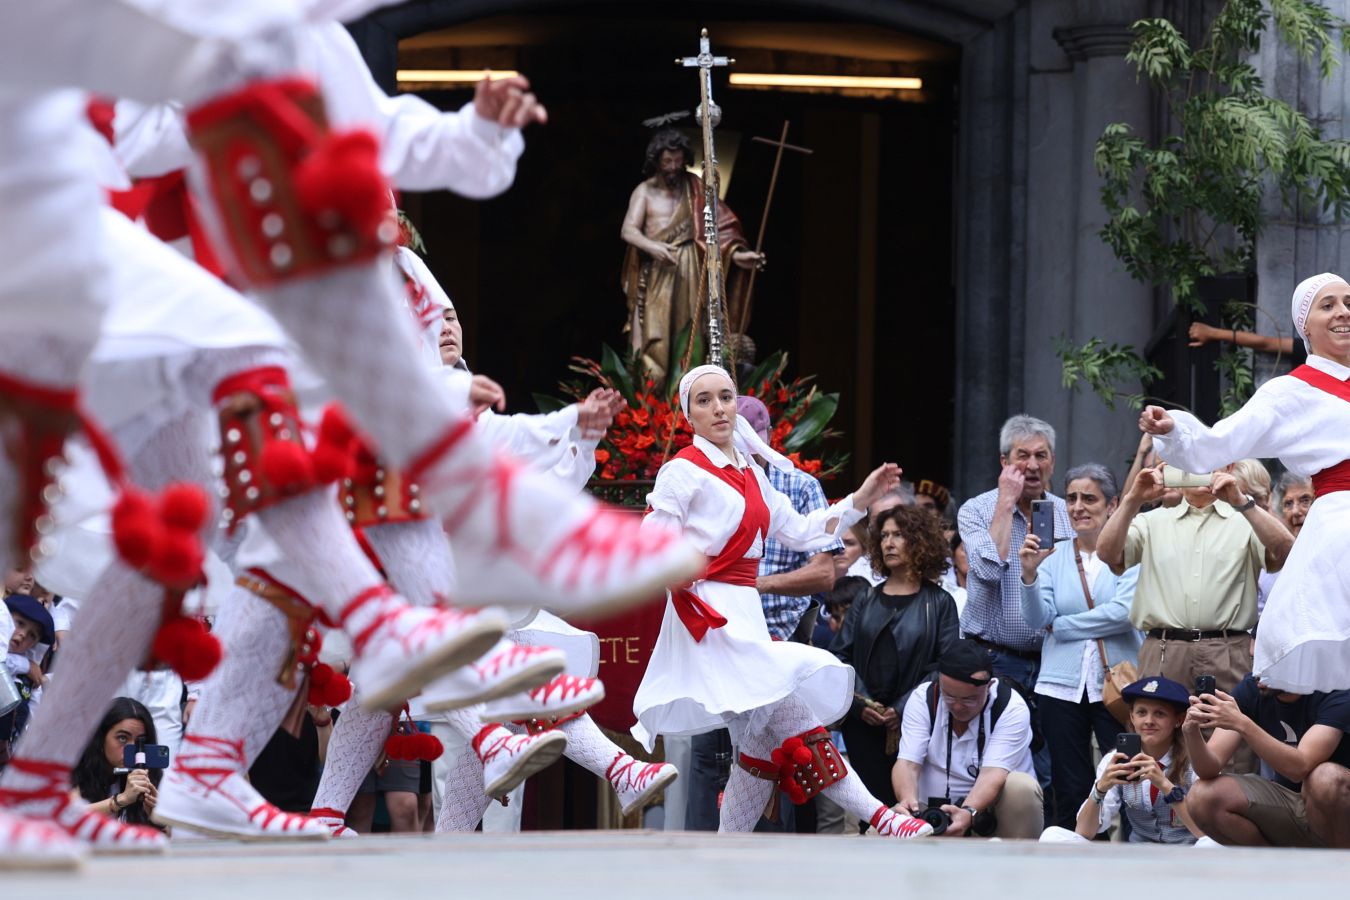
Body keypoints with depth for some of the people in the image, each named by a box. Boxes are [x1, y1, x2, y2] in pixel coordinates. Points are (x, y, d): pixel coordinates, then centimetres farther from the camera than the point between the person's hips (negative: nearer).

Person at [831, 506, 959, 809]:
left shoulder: (939, 603, 4)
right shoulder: (866, 602, 15)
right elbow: (839, 655, 9)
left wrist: (903, 710, -13)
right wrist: (860, 704, -8)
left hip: (911, 724, -3)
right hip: (862, 723, 3)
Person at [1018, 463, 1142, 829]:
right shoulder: (1053, 555, 10)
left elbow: (1124, 611, -13)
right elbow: (1037, 618, 0)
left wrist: (1061, 626, -6)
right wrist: (1029, 572, -17)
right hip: (1063, 685, 3)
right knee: (1070, 792, 5)